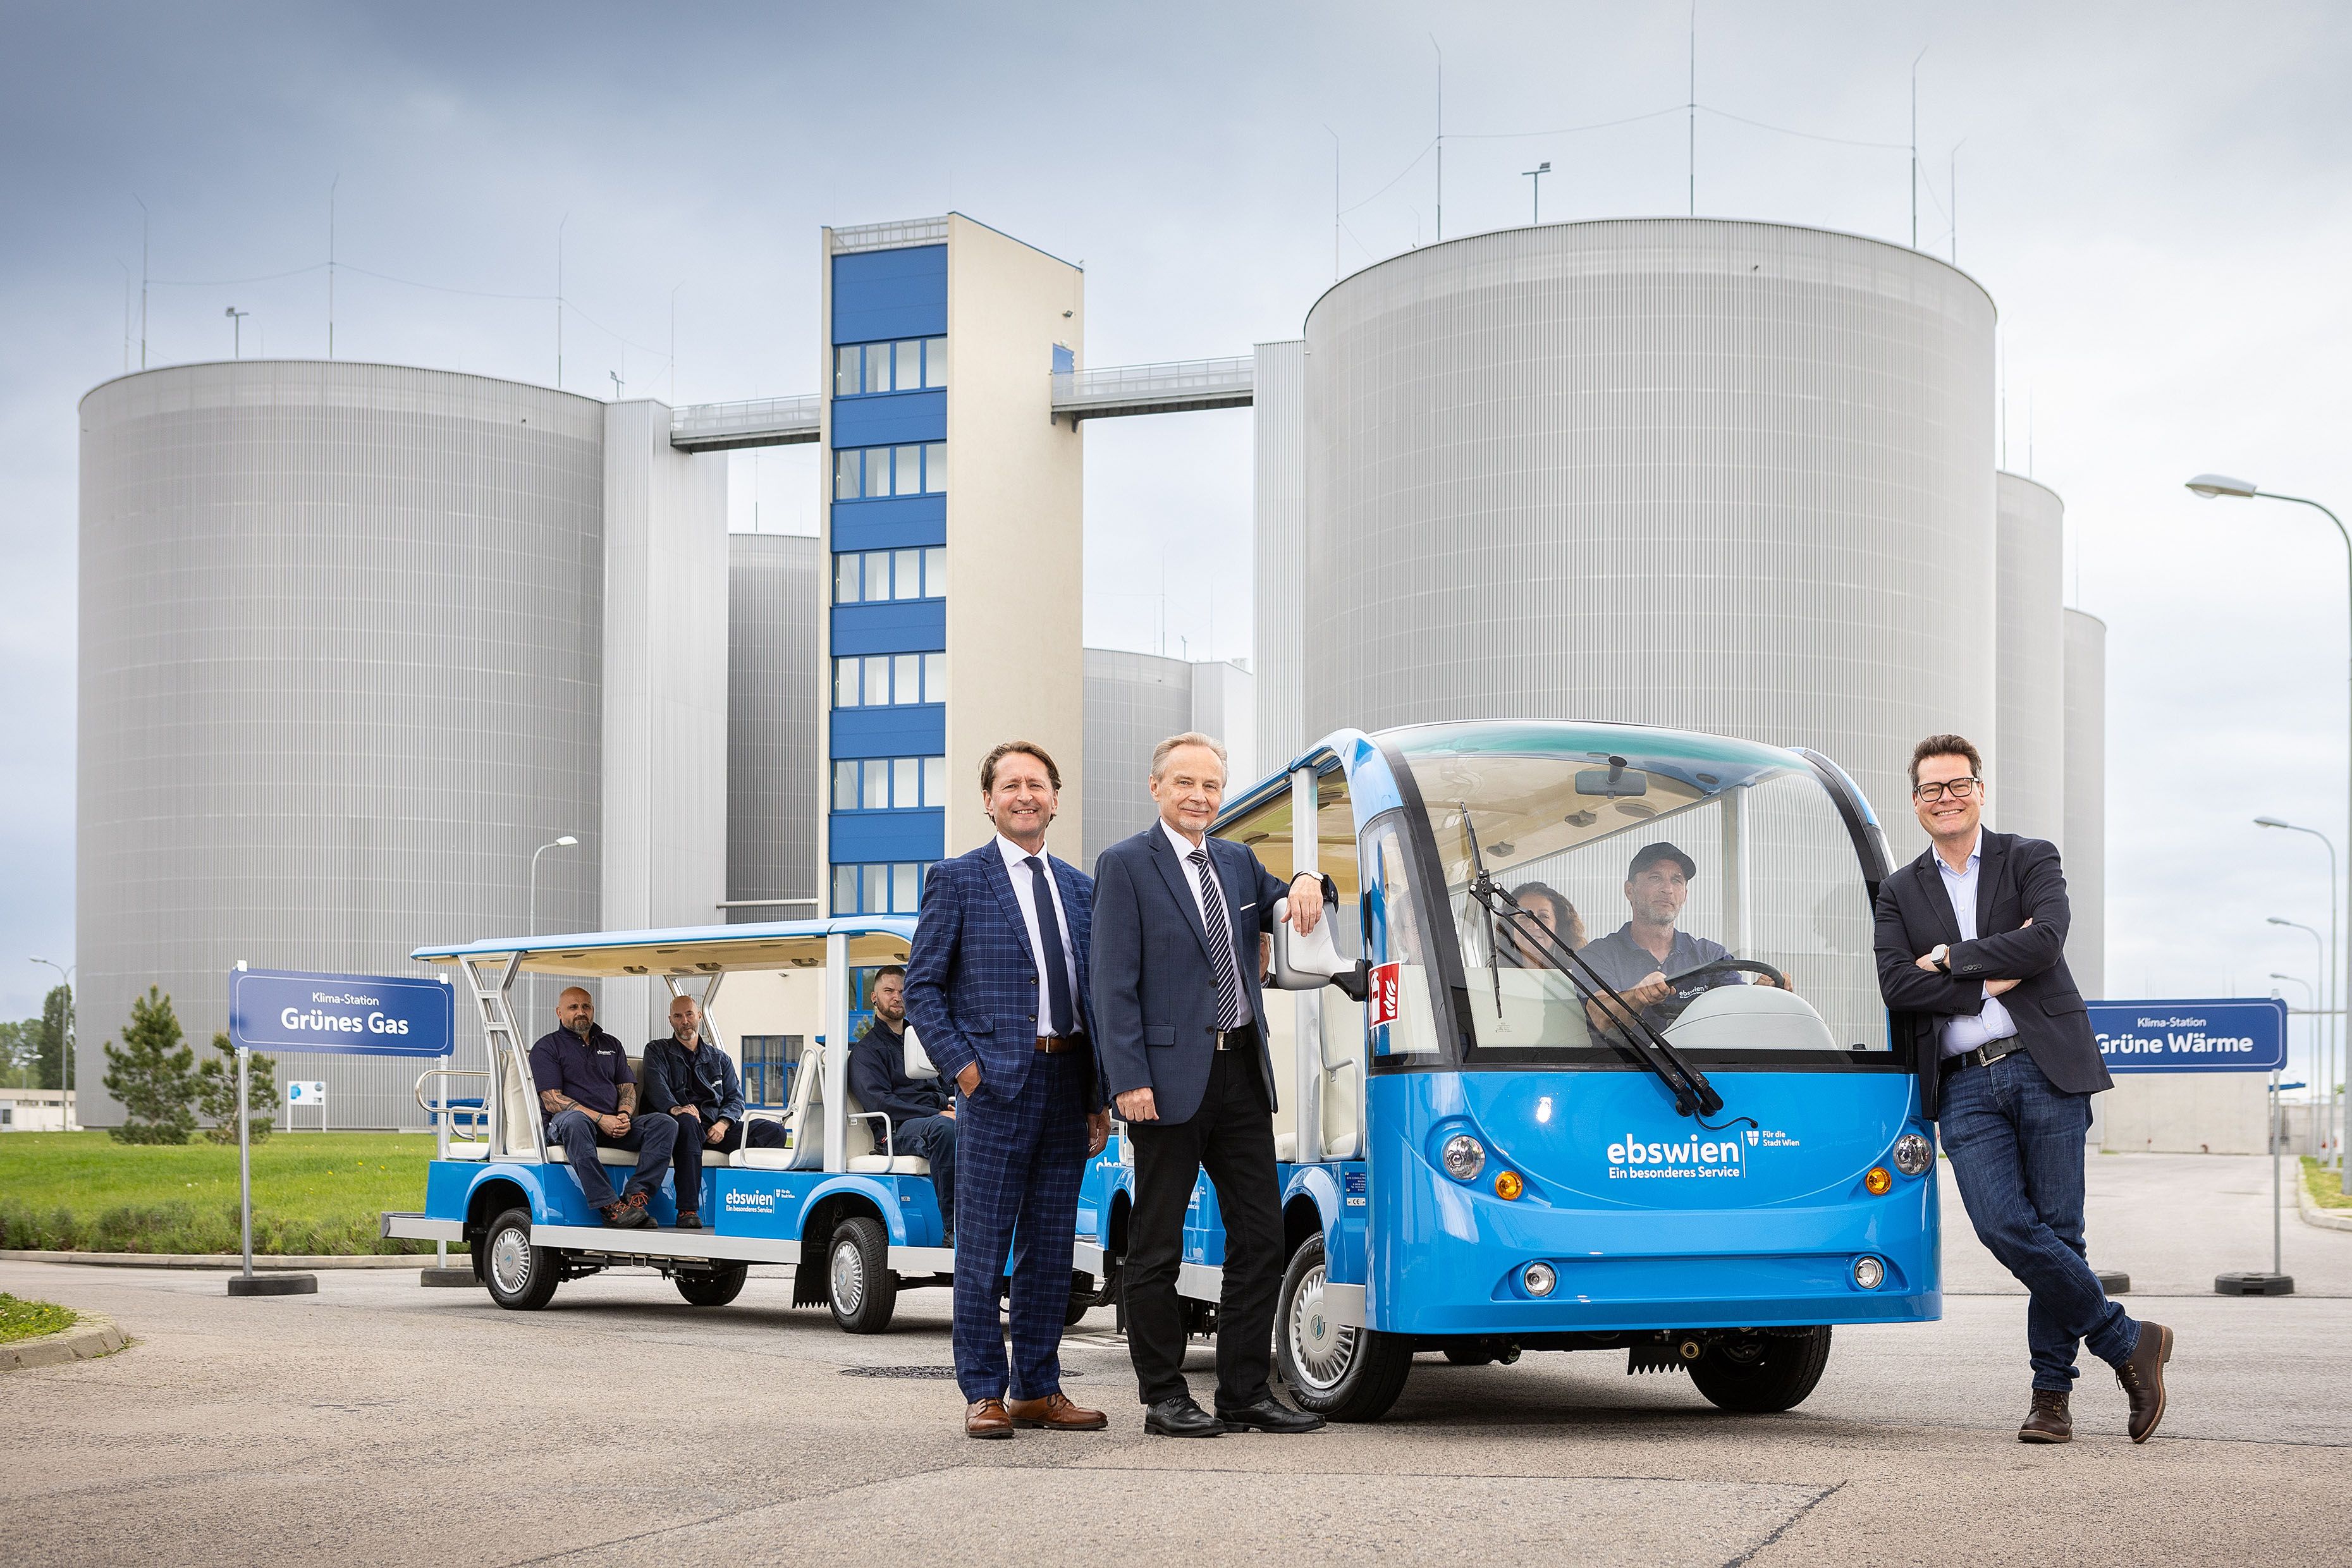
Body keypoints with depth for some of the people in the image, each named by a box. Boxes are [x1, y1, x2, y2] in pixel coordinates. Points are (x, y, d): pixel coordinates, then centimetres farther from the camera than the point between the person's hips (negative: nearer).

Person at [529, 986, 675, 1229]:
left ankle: (635, 1197, -33)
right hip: (561, 1126, -5)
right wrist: (600, 1119, -17)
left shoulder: (611, 1045, 23)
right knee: (574, 1120, -42)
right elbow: (552, 1100, -7)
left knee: (665, 1124, -18)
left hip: (614, 1125, 5)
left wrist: (624, 1115, -7)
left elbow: (628, 1088, 18)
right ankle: (610, 1207, -46)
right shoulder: (546, 1048, 5)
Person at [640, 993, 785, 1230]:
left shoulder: (720, 1059, 27)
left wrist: (723, 1124, -7)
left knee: (774, 1132, -19)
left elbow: (735, 1098, 16)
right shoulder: (657, 1051, 16)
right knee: (687, 1122, -41)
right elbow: (656, 1087, -3)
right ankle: (687, 1211, -44)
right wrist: (675, 1108, -26)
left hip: (717, 1128, 4)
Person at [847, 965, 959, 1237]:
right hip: (899, 1130, -6)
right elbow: (878, 1101, -6)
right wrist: (936, 1114, -15)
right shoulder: (866, 1050, 9)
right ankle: (953, 1229, -42)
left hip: (936, 1119, 6)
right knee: (943, 1128, -40)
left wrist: (953, 1108, 3)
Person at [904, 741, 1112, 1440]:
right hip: (996, 1085, -5)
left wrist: (1099, 1095, 10)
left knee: (1051, 1246, 8)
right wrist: (963, 1068, -10)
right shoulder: (956, 880, 2)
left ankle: (1038, 1390, 16)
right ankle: (984, 1393, 3)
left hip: (1068, 1086, 5)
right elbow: (921, 986, 0)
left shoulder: (1079, 886, 16)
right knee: (983, 1245, -3)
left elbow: (1094, 993, 16)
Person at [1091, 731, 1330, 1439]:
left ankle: (1246, 1392, 13)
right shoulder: (1126, 865, -3)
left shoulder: (1238, 862, 15)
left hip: (1242, 1073, 7)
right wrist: (1129, 1080, -16)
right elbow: (1114, 983, -9)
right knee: (1157, 1247, 2)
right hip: (1169, 1076, -6)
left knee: (1260, 1237, 7)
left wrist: (1304, 886, -2)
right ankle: (1164, 1397, 9)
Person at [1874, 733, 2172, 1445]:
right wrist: (1990, 982, -7)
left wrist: (1953, 958, -5)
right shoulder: (1900, 892, 15)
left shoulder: (2031, 859, 9)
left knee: (2055, 1231, -3)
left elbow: (2045, 941, -10)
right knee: (2004, 1227, -13)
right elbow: (1896, 986, 0)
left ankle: (2051, 1392, 10)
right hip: (1965, 1087, 2)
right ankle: (2127, 1341, 2)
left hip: (2044, 1066, -2)